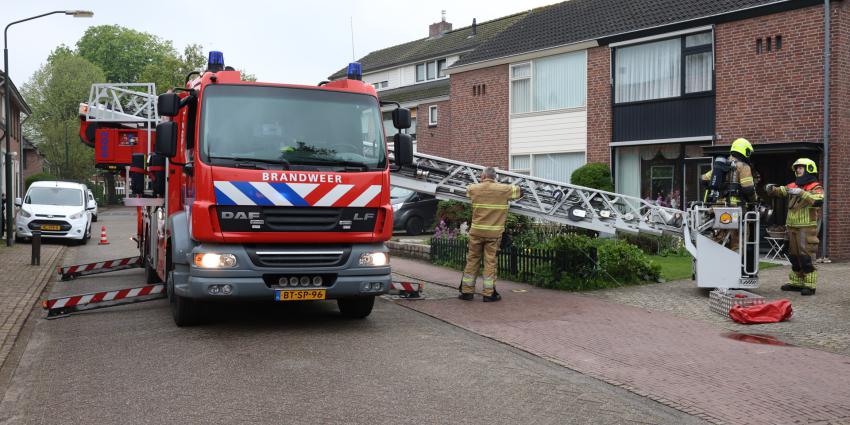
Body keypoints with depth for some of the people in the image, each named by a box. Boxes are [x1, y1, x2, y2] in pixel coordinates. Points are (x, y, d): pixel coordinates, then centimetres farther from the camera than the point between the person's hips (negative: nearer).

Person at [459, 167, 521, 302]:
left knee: (472, 260, 10)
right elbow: (518, 190, 11)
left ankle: (467, 291, 15)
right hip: (494, 232, -1)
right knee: (490, 262, 4)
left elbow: (468, 189, 22)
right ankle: (489, 293, 6)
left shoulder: (474, 188, 0)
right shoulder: (504, 189, -4)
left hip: (476, 231, 2)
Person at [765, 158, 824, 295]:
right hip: (792, 226, 7)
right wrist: (771, 189, -11)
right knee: (794, 256, 14)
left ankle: (810, 285, -5)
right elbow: (780, 191, 10)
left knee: (806, 256, -9)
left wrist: (801, 193, -31)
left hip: (806, 227, -7)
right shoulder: (794, 185, 15)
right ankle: (796, 282, 24)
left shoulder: (815, 187, -7)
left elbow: (818, 201, -24)